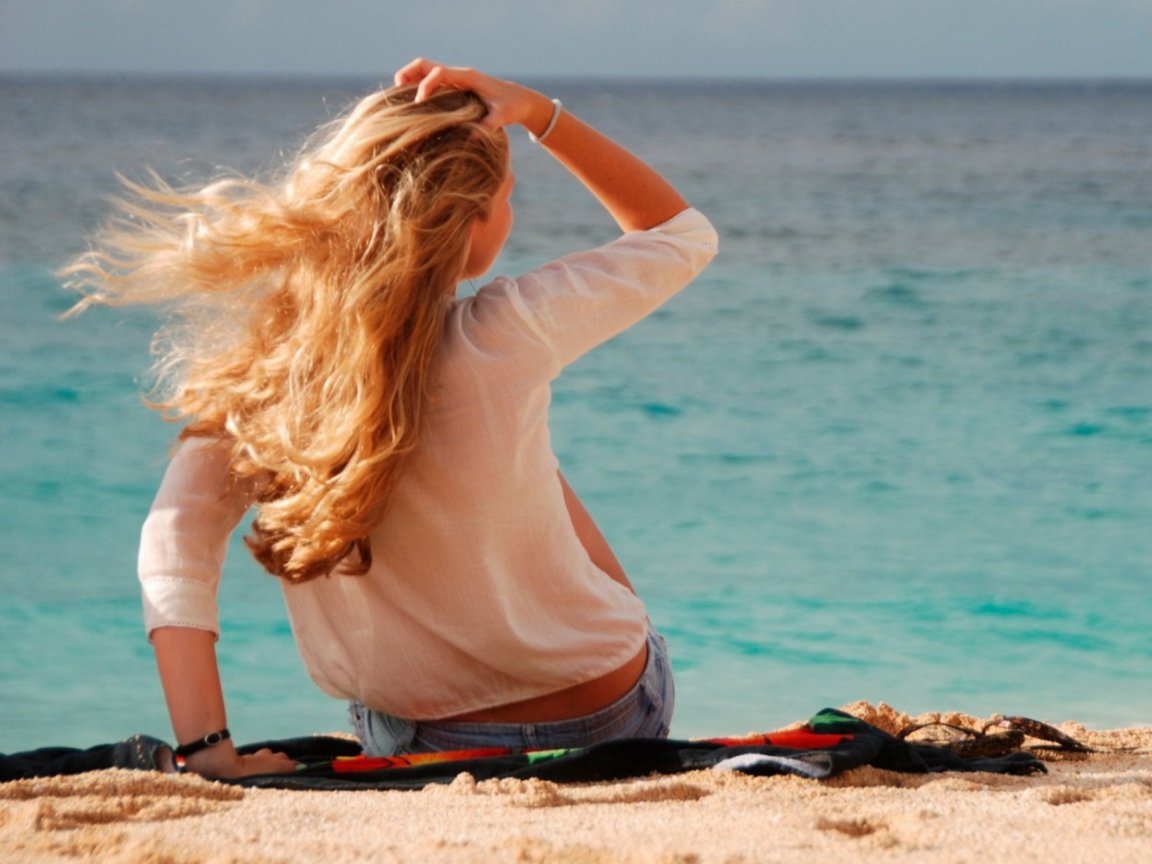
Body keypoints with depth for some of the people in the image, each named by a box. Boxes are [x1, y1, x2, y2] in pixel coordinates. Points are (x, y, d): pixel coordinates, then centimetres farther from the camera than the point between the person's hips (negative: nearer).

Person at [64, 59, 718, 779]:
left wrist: (206, 749, -23)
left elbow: (176, 539, -22)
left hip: (405, 746, 3)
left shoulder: (274, 359, -15)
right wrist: (538, 113, -13)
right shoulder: (506, 340, -25)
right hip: (605, 721, -3)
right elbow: (684, 234, -8)